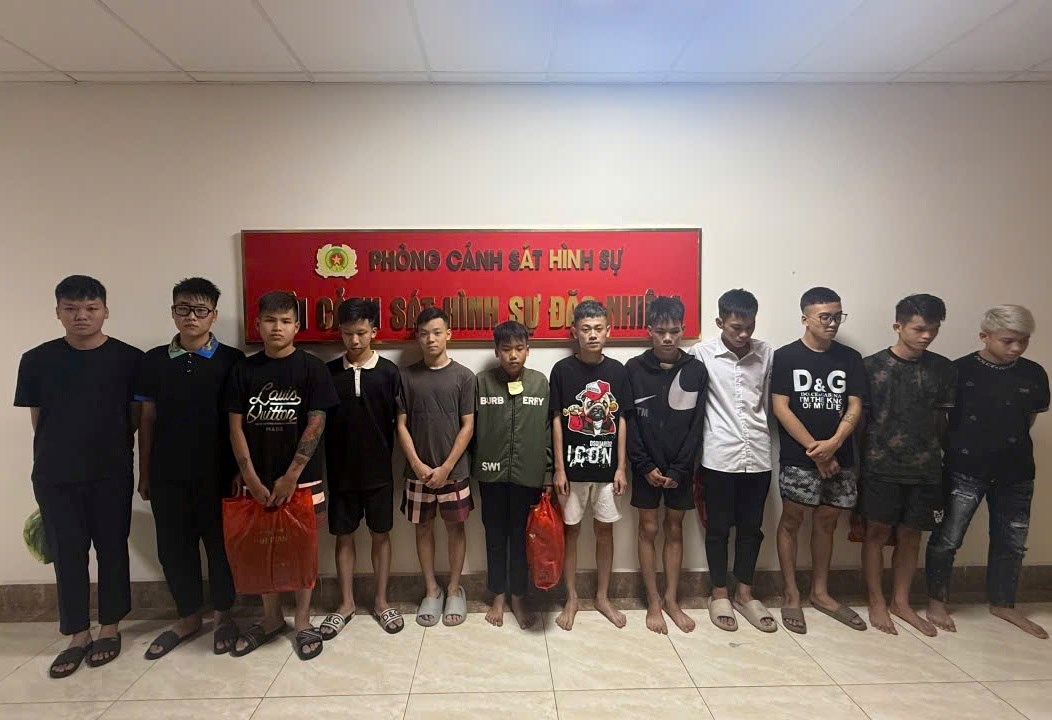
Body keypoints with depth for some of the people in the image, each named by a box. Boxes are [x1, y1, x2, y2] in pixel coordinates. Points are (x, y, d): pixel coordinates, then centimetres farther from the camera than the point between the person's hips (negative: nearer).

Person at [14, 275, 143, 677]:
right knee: (67, 554, 9)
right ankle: (78, 635, 24)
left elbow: (136, 418, 2)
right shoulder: (37, 361, 1)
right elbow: (38, 421, 6)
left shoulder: (129, 359, -4)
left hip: (112, 474, -1)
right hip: (55, 477, 2)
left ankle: (110, 628, 26)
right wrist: (52, 459, 5)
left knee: (112, 549, 9)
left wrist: (107, 445, -1)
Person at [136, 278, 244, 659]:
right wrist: (144, 473, 8)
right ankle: (188, 617, 30)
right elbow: (147, 420, 8)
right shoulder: (154, 361, 4)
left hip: (216, 472, -3)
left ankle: (222, 615, 26)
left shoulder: (232, 360, -5)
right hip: (168, 474, 3)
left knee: (219, 542, 8)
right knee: (173, 546, 11)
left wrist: (242, 470, -5)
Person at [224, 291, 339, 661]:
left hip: (301, 477, -2)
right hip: (258, 479, 3)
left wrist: (291, 476, -13)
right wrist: (251, 478, -7)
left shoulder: (311, 367, -5)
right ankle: (271, 618, 32)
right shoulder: (244, 370, 3)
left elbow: (316, 424, -9)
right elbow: (236, 426, 1)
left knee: (303, 547, 8)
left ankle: (303, 622, 24)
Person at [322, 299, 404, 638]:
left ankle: (381, 601, 25)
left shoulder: (388, 372, -5)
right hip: (340, 471, 2)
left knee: (380, 535, 10)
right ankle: (346, 603, 27)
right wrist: (324, 465, 0)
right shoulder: (329, 372, 0)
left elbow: (399, 422, -3)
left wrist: (386, 457, -6)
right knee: (344, 537, 11)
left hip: (378, 471, -1)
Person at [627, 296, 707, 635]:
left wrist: (678, 470, -10)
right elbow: (628, 423, -6)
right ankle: (653, 602, 21)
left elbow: (697, 425, -5)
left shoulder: (696, 370, -2)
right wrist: (645, 466, -11)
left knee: (674, 530, 11)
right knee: (648, 529, 7)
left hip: (681, 468, 1)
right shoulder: (634, 369, -5)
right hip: (646, 467, -1)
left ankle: (671, 600, 25)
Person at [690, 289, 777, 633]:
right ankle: (719, 593, 25)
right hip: (720, 457, -3)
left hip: (758, 456, 3)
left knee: (751, 527, 14)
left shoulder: (767, 354, 3)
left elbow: (769, 403, 11)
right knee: (718, 527, 9)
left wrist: (763, 437, 8)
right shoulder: (701, 353, -7)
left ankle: (745, 592, 30)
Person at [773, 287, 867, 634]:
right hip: (798, 458, -3)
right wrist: (814, 449, -12)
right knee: (791, 521, 2)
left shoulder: (850, 358, 6)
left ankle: (820, 593, 28)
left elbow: (854, 407, 1)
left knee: (826, 522, 13)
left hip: (839, 458, 4)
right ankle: (791, 596, 15)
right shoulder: (786, 356, -4)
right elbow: (780, 407, -9)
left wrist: (833, 444, -15)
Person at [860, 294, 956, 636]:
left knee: (910, 535, 11)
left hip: (924, 469, 3)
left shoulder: (943, 369, 5)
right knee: (877, 531, 3)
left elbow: (942, 418, 13)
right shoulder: (872, 366, -5)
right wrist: (859, 462, -3)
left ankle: (901, 602, 27)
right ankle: (877, 602, 18)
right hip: (880, 467, -3)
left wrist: (934, 453, 9)